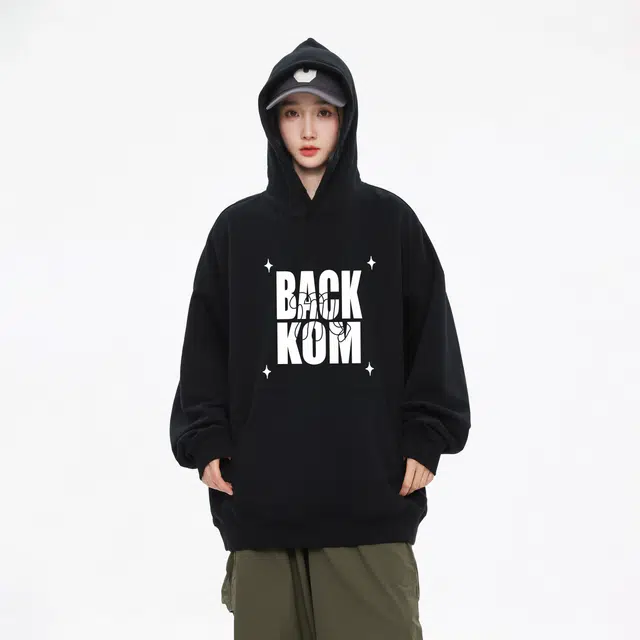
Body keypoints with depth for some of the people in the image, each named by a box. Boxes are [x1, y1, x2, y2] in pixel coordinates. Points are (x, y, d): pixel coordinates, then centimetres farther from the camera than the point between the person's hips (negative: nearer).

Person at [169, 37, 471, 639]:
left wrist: (424, 440, 0)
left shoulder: (390, 221, 6)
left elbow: (432, 337, 6)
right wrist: (205, 441, 0)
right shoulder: (238, 228, 8)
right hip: (261, 495, 1)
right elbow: (206, 346, 8)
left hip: (371, 495, -1)